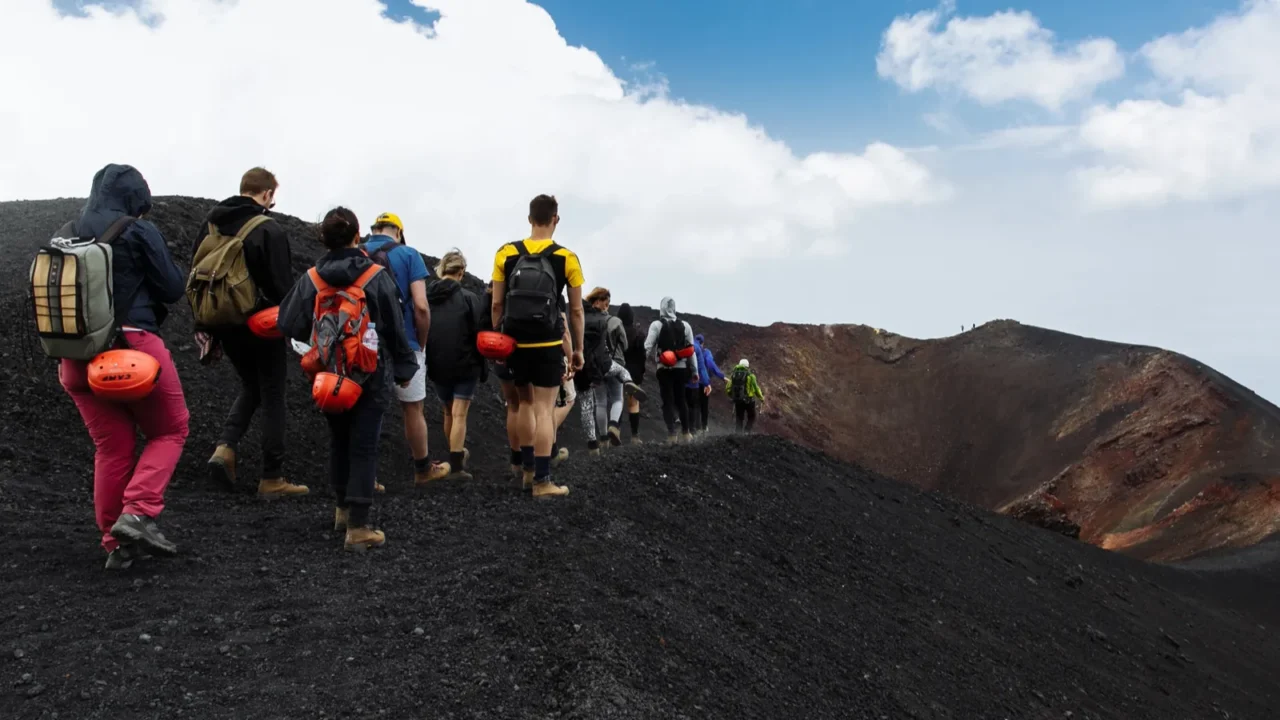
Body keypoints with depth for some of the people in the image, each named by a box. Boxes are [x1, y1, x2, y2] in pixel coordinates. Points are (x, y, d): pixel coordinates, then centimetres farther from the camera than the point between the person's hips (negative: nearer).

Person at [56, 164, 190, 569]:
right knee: (170, 430, 10)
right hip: (132, 345, -6)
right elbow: (173, 288, -3)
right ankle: (138, 513, -9)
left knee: (112, 446, 13)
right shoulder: (138, 232, -6)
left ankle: (117, 544, 15)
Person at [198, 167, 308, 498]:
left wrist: (207, 329, 16)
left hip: (226, 324, 6)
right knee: (272, 397, 4)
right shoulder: (269, 229, -13)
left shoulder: (210, 224, 9)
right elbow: (282, 284, -16)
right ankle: (272, 479, 7)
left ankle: (226, 447, 2)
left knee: (250, 386, 24)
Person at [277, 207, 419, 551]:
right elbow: (395, 327, -5)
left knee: (338, 441, 21)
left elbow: (290, 323, -2)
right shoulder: (377, 277, -9)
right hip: (371, 376, -3)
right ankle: (357, 526, -4)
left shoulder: (311, 278, -3)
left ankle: (343, 508, 34)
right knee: (364, 448, -1)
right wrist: (405, 367, 6)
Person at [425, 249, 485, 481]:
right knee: (459, 415, -1)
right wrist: (481, 368, 0)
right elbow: (479, 334, -10)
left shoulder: (425, 297, 1)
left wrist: (428, 362, 13)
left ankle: (456, 457, 34)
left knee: (448, 412, 20)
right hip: (465, 366, -4)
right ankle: (456, 466, -5)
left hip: (436, 366, 4)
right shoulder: (468, 298, -9)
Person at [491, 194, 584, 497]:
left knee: (526, 402, 20)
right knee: (544, 409, 0)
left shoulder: (506, 254, 0)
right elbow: (576, 310, 0)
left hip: (516, 343, 3)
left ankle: (527, 469, 26)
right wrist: (578, 349, 8)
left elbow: (497, 304, 2)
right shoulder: (567, 258, -5)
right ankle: (542, 481, -1)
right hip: (548, 345, -3)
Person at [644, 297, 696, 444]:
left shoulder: (657, 325, -7)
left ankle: (672, 434, -10)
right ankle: (687, 432, 19)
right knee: (681, 399, 16)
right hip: (681, 368, 3)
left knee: (668, 401, 0)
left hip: (664, 368, -3)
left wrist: (654, 359, 10)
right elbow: (691, 349, 5)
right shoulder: (684, 325, 3)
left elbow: (648, 347, -11)